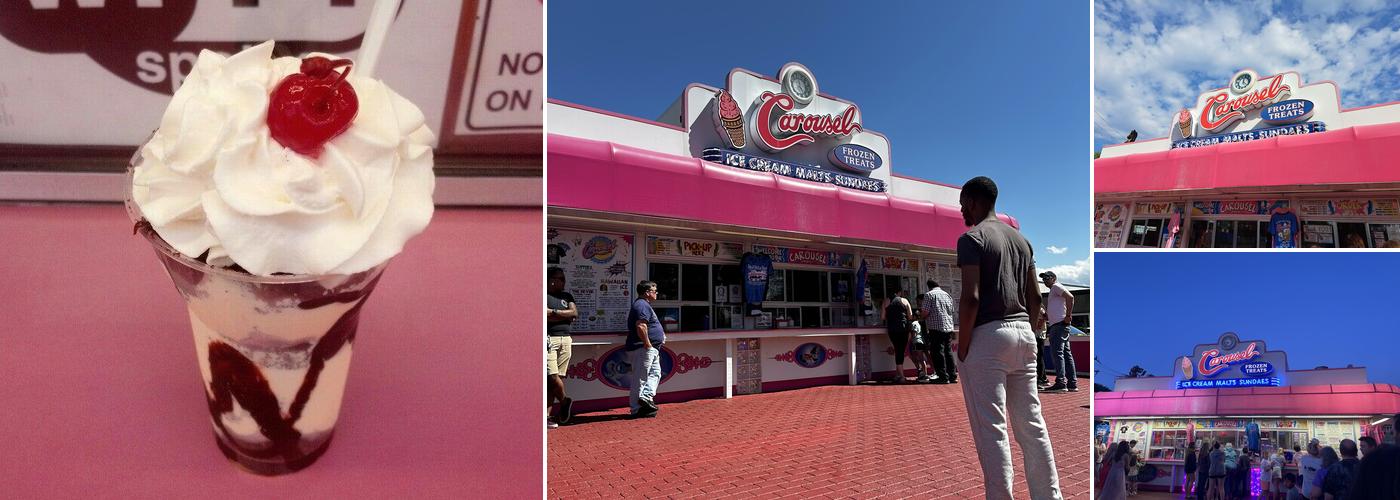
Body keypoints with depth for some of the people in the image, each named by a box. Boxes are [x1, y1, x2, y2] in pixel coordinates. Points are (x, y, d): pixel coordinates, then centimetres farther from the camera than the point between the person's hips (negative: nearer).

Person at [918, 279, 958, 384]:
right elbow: (952, 312, 21)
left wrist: (920, 316, 9)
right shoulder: (947, 295, 16)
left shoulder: (929, 295, -4)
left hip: (936, 328, -6)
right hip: (949, 327, 7)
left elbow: (925, 312, -11)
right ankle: (952, 376, 12)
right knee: (948, 352, 11)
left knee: (938, 352, -3)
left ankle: (943, 377, -5)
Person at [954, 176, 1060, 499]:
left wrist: (962, 348, -11)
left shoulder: (972, 238, -7)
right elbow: (1035, 296, 15)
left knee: (991, 429, -4)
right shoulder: (1020, 238, 16)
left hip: (987, 336, -7)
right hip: (1024, 333, 7)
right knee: (1032, 424, 11)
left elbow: (971, 297, -16)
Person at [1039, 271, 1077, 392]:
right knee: (1066, 353, 8)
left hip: (1059, 324, -10)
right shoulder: (1053, 290, 27)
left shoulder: (1056, 287, -2)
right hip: (1058, 325, 10)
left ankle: (1060, 383, -17)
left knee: (1057, 353, -13)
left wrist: (1068, 316, -20)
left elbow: (1070, 297, -18)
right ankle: (1072, 384, 8)